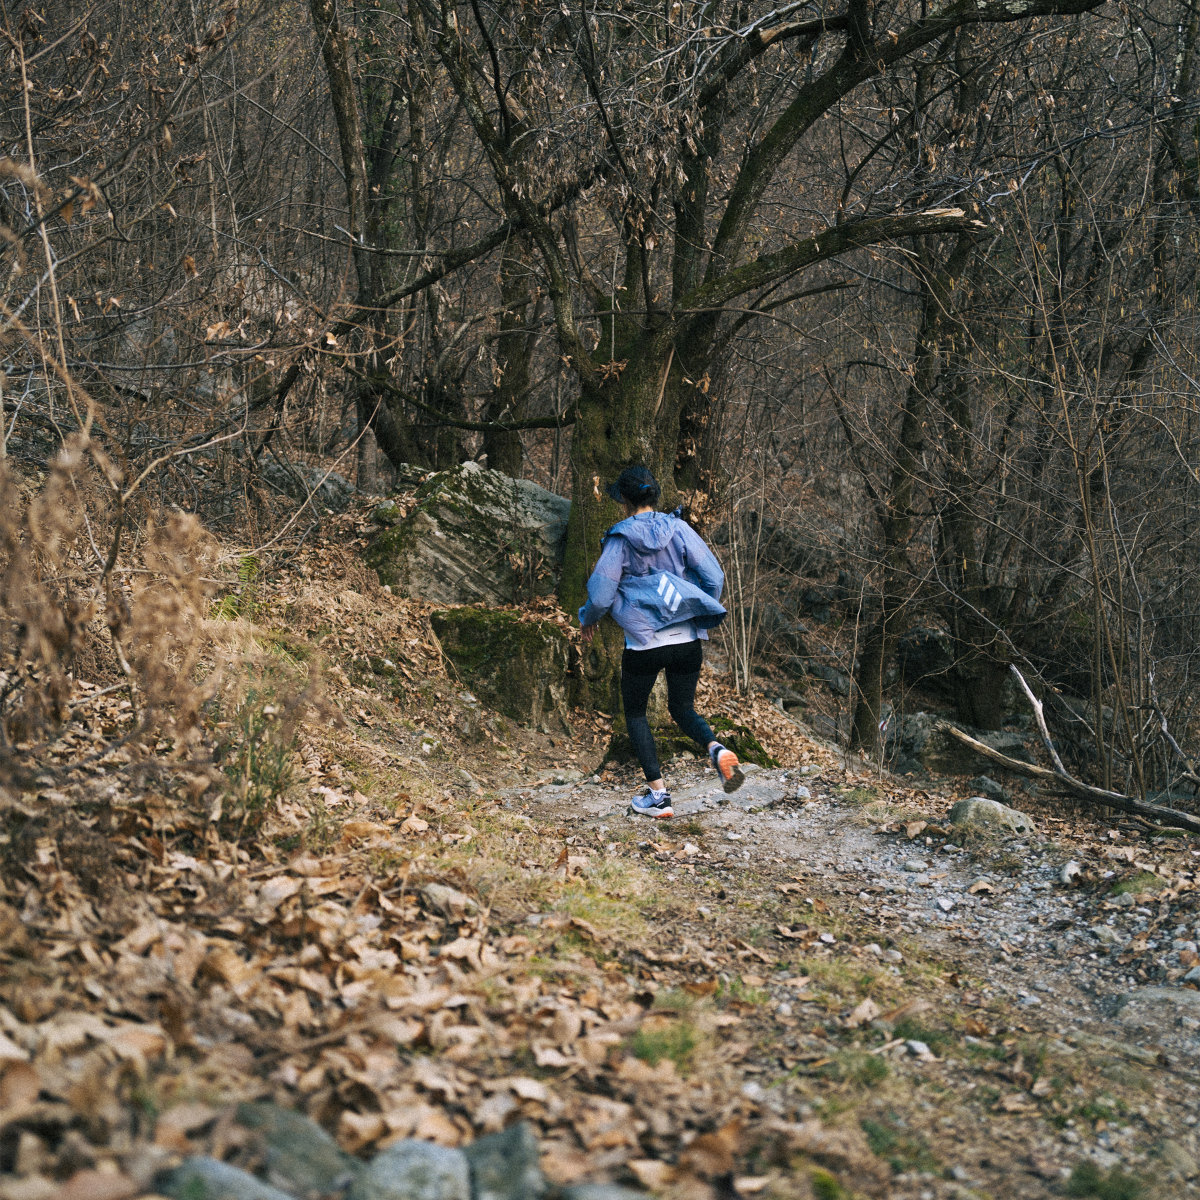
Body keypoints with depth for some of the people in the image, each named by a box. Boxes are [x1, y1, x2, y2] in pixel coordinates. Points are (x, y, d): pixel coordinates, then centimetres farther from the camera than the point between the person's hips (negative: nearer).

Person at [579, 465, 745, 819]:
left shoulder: (620, 540, -7)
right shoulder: (679, 530, 0)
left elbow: (600, 594, -8)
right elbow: (714, 576, -2)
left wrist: (588, 621, 14)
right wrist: (703, 616, 15)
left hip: (643, 643, -3)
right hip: (688, 639, 3)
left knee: (635, 714, 17)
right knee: (683, 710, 20)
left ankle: (658, 794, 8)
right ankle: (716, 749, -13)